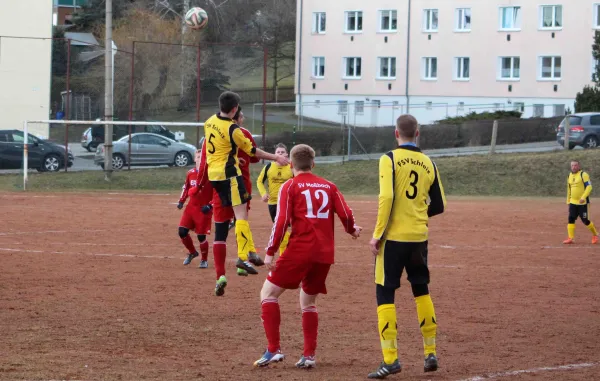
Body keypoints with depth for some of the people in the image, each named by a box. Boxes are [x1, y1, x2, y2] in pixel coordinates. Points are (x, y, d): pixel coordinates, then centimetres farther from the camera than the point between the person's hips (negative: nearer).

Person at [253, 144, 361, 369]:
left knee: (268, 293, 5)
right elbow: (346, 215, 4)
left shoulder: (290, 186, 0)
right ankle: (309, 355, 12)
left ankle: (274, 350, -6)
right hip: (325, 253, 5)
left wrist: (270, 252, -8)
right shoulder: (328, 186, 12)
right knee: (308, 302, 21)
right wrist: (353, 231, 26)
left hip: (299, 251, -5)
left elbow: (281, 221, -10)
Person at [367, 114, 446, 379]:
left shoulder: (390, 159, -7)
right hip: (419, 237, 5)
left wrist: (377, 234, -11)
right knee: (421, 290, 18)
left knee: (385, 295, -1)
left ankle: (390, 359, -8)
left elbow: (386, 198, -17)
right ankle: (430, 354, 19)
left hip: (393, 237, -5)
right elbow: (439, 205, 10)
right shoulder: (428, 163, 7)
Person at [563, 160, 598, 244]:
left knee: (585, 220, -2)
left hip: (582, 202, -6)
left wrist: (583, 197, -27)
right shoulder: (570, 175, 13)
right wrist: (568, 201, 21)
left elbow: (589, 187, -17)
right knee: (571, 219, -5)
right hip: (573, 202, 6)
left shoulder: (583, 174, -9)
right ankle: (570, 238, -7)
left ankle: (595, 235, 19)